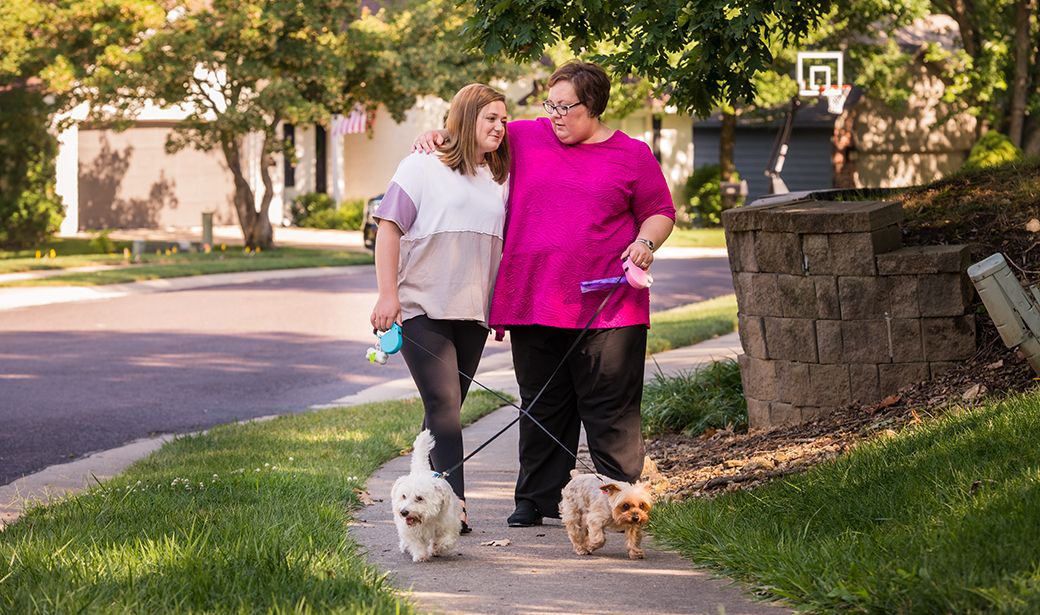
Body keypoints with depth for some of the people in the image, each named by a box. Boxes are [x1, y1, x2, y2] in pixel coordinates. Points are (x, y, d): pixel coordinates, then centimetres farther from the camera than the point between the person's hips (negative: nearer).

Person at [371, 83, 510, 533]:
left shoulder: (499, 180, 15)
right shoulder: (423, 166, -1)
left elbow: (503, 244, 23)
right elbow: (389, 228, -5)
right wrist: (387, 294, -13)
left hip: (473, 312, 6)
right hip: (422, 309, -6)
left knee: (446, 410, 8)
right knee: (443, 405, -14)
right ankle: (453, 505, -18)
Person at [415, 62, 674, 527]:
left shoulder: (633, 155, 5)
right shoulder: (525, 138, 11)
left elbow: (660, 212, 10)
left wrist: (646, 242, -9)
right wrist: (438, 136, 4)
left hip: (607, 307, -2)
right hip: (532, 302, 3)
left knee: (610, 409, -2)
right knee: (542, 406, 8)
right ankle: (537, 499, 15)